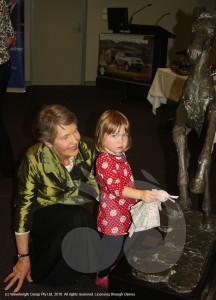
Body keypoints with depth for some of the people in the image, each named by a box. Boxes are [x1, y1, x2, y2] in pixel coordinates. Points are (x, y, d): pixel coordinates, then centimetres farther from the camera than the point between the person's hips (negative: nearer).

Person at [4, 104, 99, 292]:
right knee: (79, 217, -34)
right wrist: (24, 258, -11)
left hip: (75, 212, 4)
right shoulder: (35, 160, -25)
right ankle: (44, 271, -12)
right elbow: (24, 207, -17)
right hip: (44, 216, -3)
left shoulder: (87, 147, -18)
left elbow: (99, 186, -4)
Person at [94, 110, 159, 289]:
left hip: (125, 211, 9)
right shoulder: (104, 161, -28)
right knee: (112, 246, 9)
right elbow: (115, 187, -35)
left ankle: (113, 266, 50)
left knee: (119, 242, 27)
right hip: (113, 213, -9)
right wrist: (141, 194, -45)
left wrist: (140, 195, 22)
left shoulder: (119, 155, 2)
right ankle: (102, 276, 31)